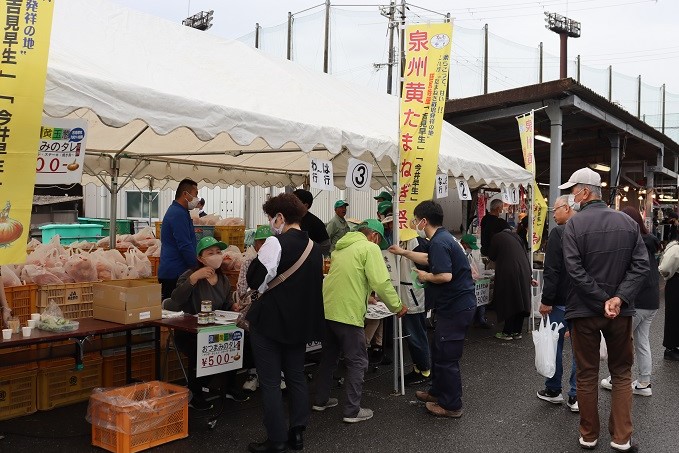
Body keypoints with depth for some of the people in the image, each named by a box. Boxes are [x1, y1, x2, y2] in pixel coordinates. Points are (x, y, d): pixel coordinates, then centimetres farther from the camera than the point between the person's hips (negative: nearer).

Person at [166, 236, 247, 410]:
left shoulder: (224, 280, 11)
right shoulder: (189, 276, -7)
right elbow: (176, 300, -25)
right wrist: (194, 278, -32)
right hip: (188, 332, -5)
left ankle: (230, 387, 6)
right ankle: (195, 395, -8)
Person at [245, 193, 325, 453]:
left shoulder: (275, 243, -17)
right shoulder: (314, 248, 7)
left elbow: (254, 281, -14)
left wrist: (257, 257, 1)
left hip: (270, 320, -7)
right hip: (301, 321, 7)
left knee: (270, 382, 4)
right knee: (296, 377, 17)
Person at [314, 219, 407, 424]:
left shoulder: (341, 247, 18)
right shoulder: (370, 248, -7)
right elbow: (381, 282, -15)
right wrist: (397, 306, -4)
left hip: (327, 309, 8)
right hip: (347, 314, -8)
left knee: (328, 356, 22)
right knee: (357, 362, 5)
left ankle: (321, 400, 33)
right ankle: (352, 410, 9)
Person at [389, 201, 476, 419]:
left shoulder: (439, 242, -21)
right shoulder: (442, 237, 12)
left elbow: (445, 276, -30)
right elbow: (430, 259, 29)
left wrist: (426, 277, -12)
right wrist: (404, 252, 34)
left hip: (456, 308, -11)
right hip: (457, 304, 11)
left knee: (446, 357, 1)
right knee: (438, 350, 22)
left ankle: (451, 406, 14)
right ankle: (438, 392, 37)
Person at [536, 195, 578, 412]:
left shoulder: (559, 233, -14)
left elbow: (552, 271, -19)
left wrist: (546, 300, -14)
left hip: (561, 301, -5)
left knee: (555, 345, 9)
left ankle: (553, 390, 19)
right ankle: (576, 396, 14)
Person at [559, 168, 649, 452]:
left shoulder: (574, 224, -11)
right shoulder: (628, 222, 1)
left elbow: (575, 270, -20)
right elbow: (641, 265, -7)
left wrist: (603, 301, -14)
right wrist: (619, 298, -13)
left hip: (584, 310, -3)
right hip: (621, 311, 3)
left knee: (587, 375, 10)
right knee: (621, 374, 15)